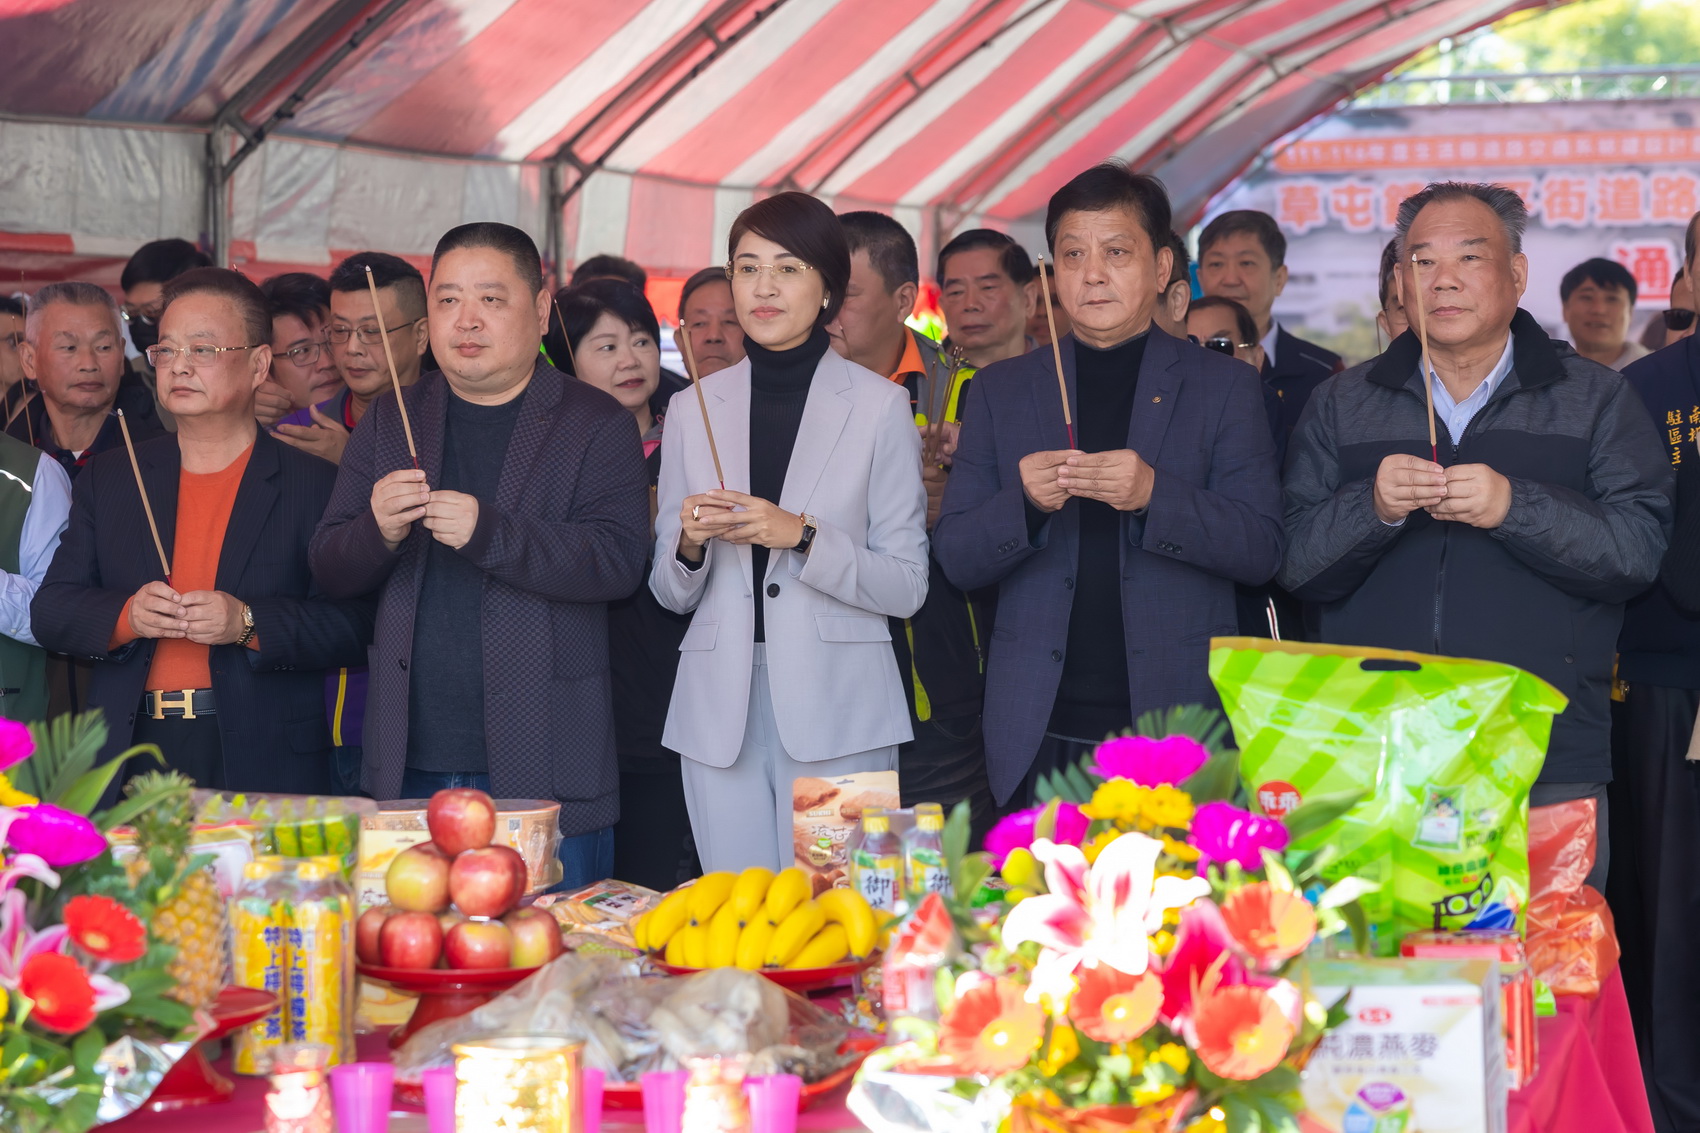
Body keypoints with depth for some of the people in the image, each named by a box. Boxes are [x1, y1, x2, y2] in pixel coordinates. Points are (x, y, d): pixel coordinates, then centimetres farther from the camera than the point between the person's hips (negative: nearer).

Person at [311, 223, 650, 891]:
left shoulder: (597, 426, 2)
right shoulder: (389, 423, 14)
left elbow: (618, 561, -11)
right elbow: (329, 571, 11)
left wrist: (488, 532, -23)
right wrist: (379, 530, -12)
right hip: (409, 767, 3)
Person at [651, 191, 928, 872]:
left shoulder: (878, 405, 3)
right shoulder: (693, 409, 11)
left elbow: (907, 586, -1)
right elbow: (672, 595, 14)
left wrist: (801, 536, -13)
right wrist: (690, 541, -7)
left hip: (836, 709, -2)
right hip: (718, 709, 3)